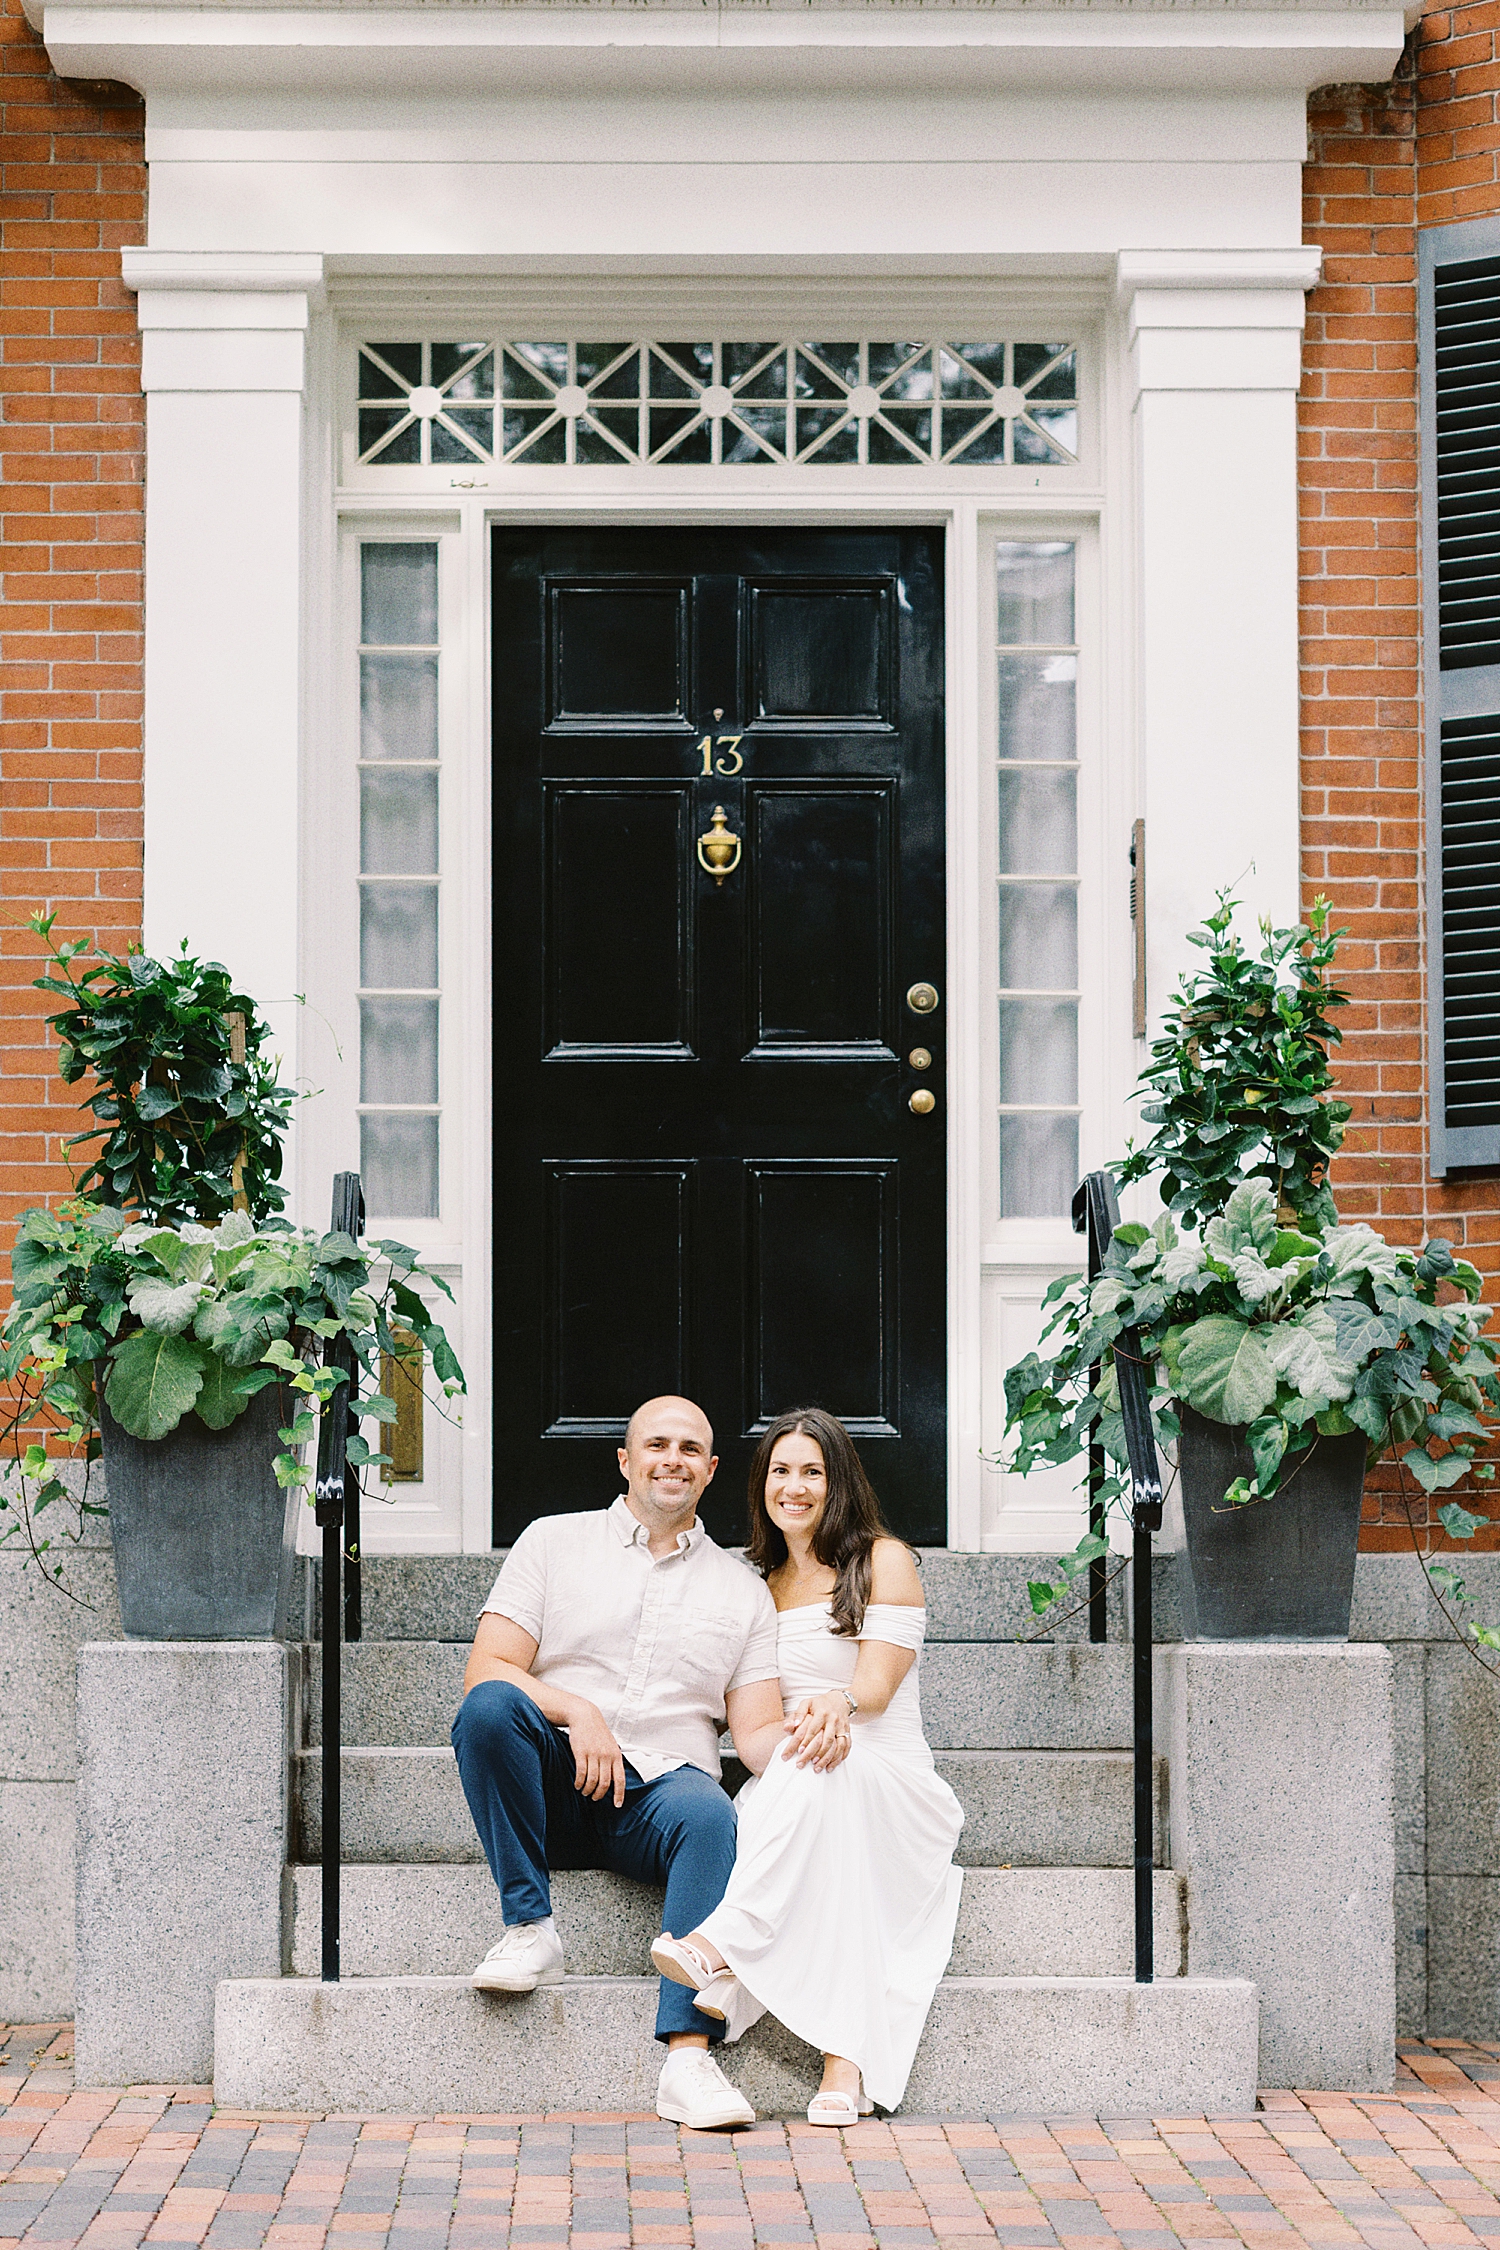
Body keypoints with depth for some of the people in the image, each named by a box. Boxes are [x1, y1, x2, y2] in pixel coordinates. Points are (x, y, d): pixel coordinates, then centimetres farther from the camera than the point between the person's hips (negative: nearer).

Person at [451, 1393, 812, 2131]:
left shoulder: (742, 1589, 18)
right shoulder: (553, 1542, 13)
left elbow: (757, 1731, 10)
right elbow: (484, 1672, 2)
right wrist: (577, 1712, -16)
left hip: (661, 1786, 0)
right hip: (554, 1785, 0)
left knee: (710, 1814, -35)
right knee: (491, 1706, -32)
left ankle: (689, 2055, -42)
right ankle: (529, 1929, -19)